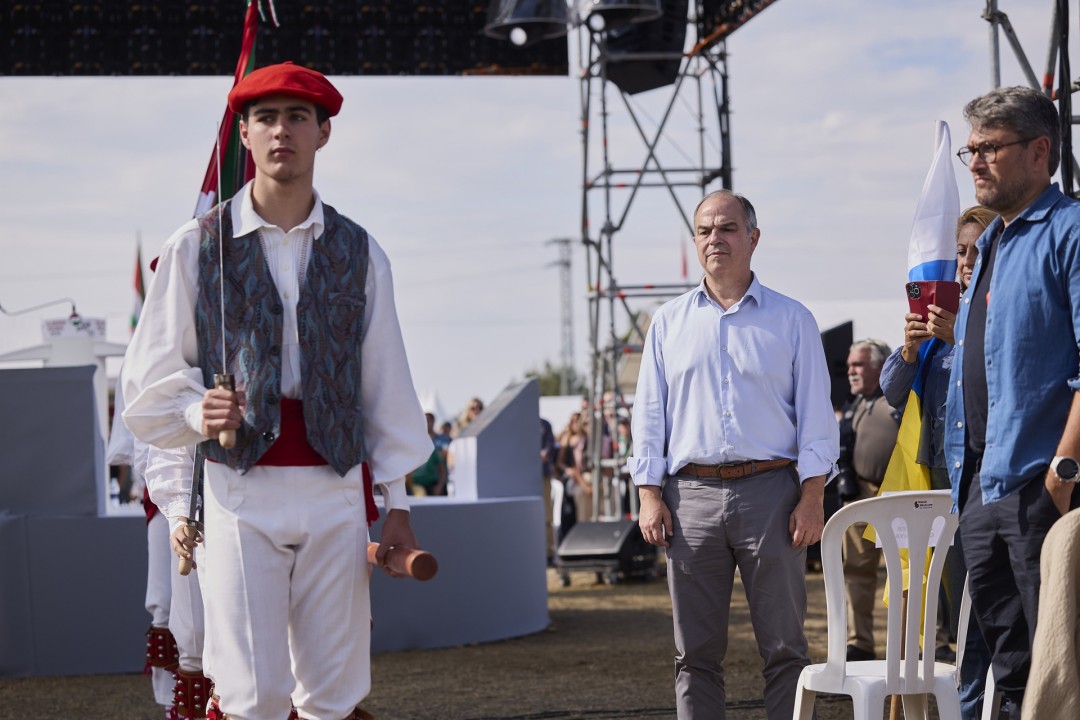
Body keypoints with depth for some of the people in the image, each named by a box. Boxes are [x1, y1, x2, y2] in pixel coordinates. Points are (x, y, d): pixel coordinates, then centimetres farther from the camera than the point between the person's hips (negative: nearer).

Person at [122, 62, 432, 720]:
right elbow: (153, 378, 4)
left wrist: (398, 502, 9)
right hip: (240, 489, -2)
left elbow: (386, 385, 11)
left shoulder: (359, 253, 11)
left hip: (337, 492, 2)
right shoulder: (198, 247, 4)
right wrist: (199, 412, -17)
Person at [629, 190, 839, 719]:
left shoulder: (791, 320, 8)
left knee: (784, 646, -1)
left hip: (770, 491, -2)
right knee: (696, 653, 4)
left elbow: (816, 414, 4)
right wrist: (649, 496, 2)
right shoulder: (669, 323, 14)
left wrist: (812, 497, -6)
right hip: (692, 496, 2)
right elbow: (649, 414, 13)